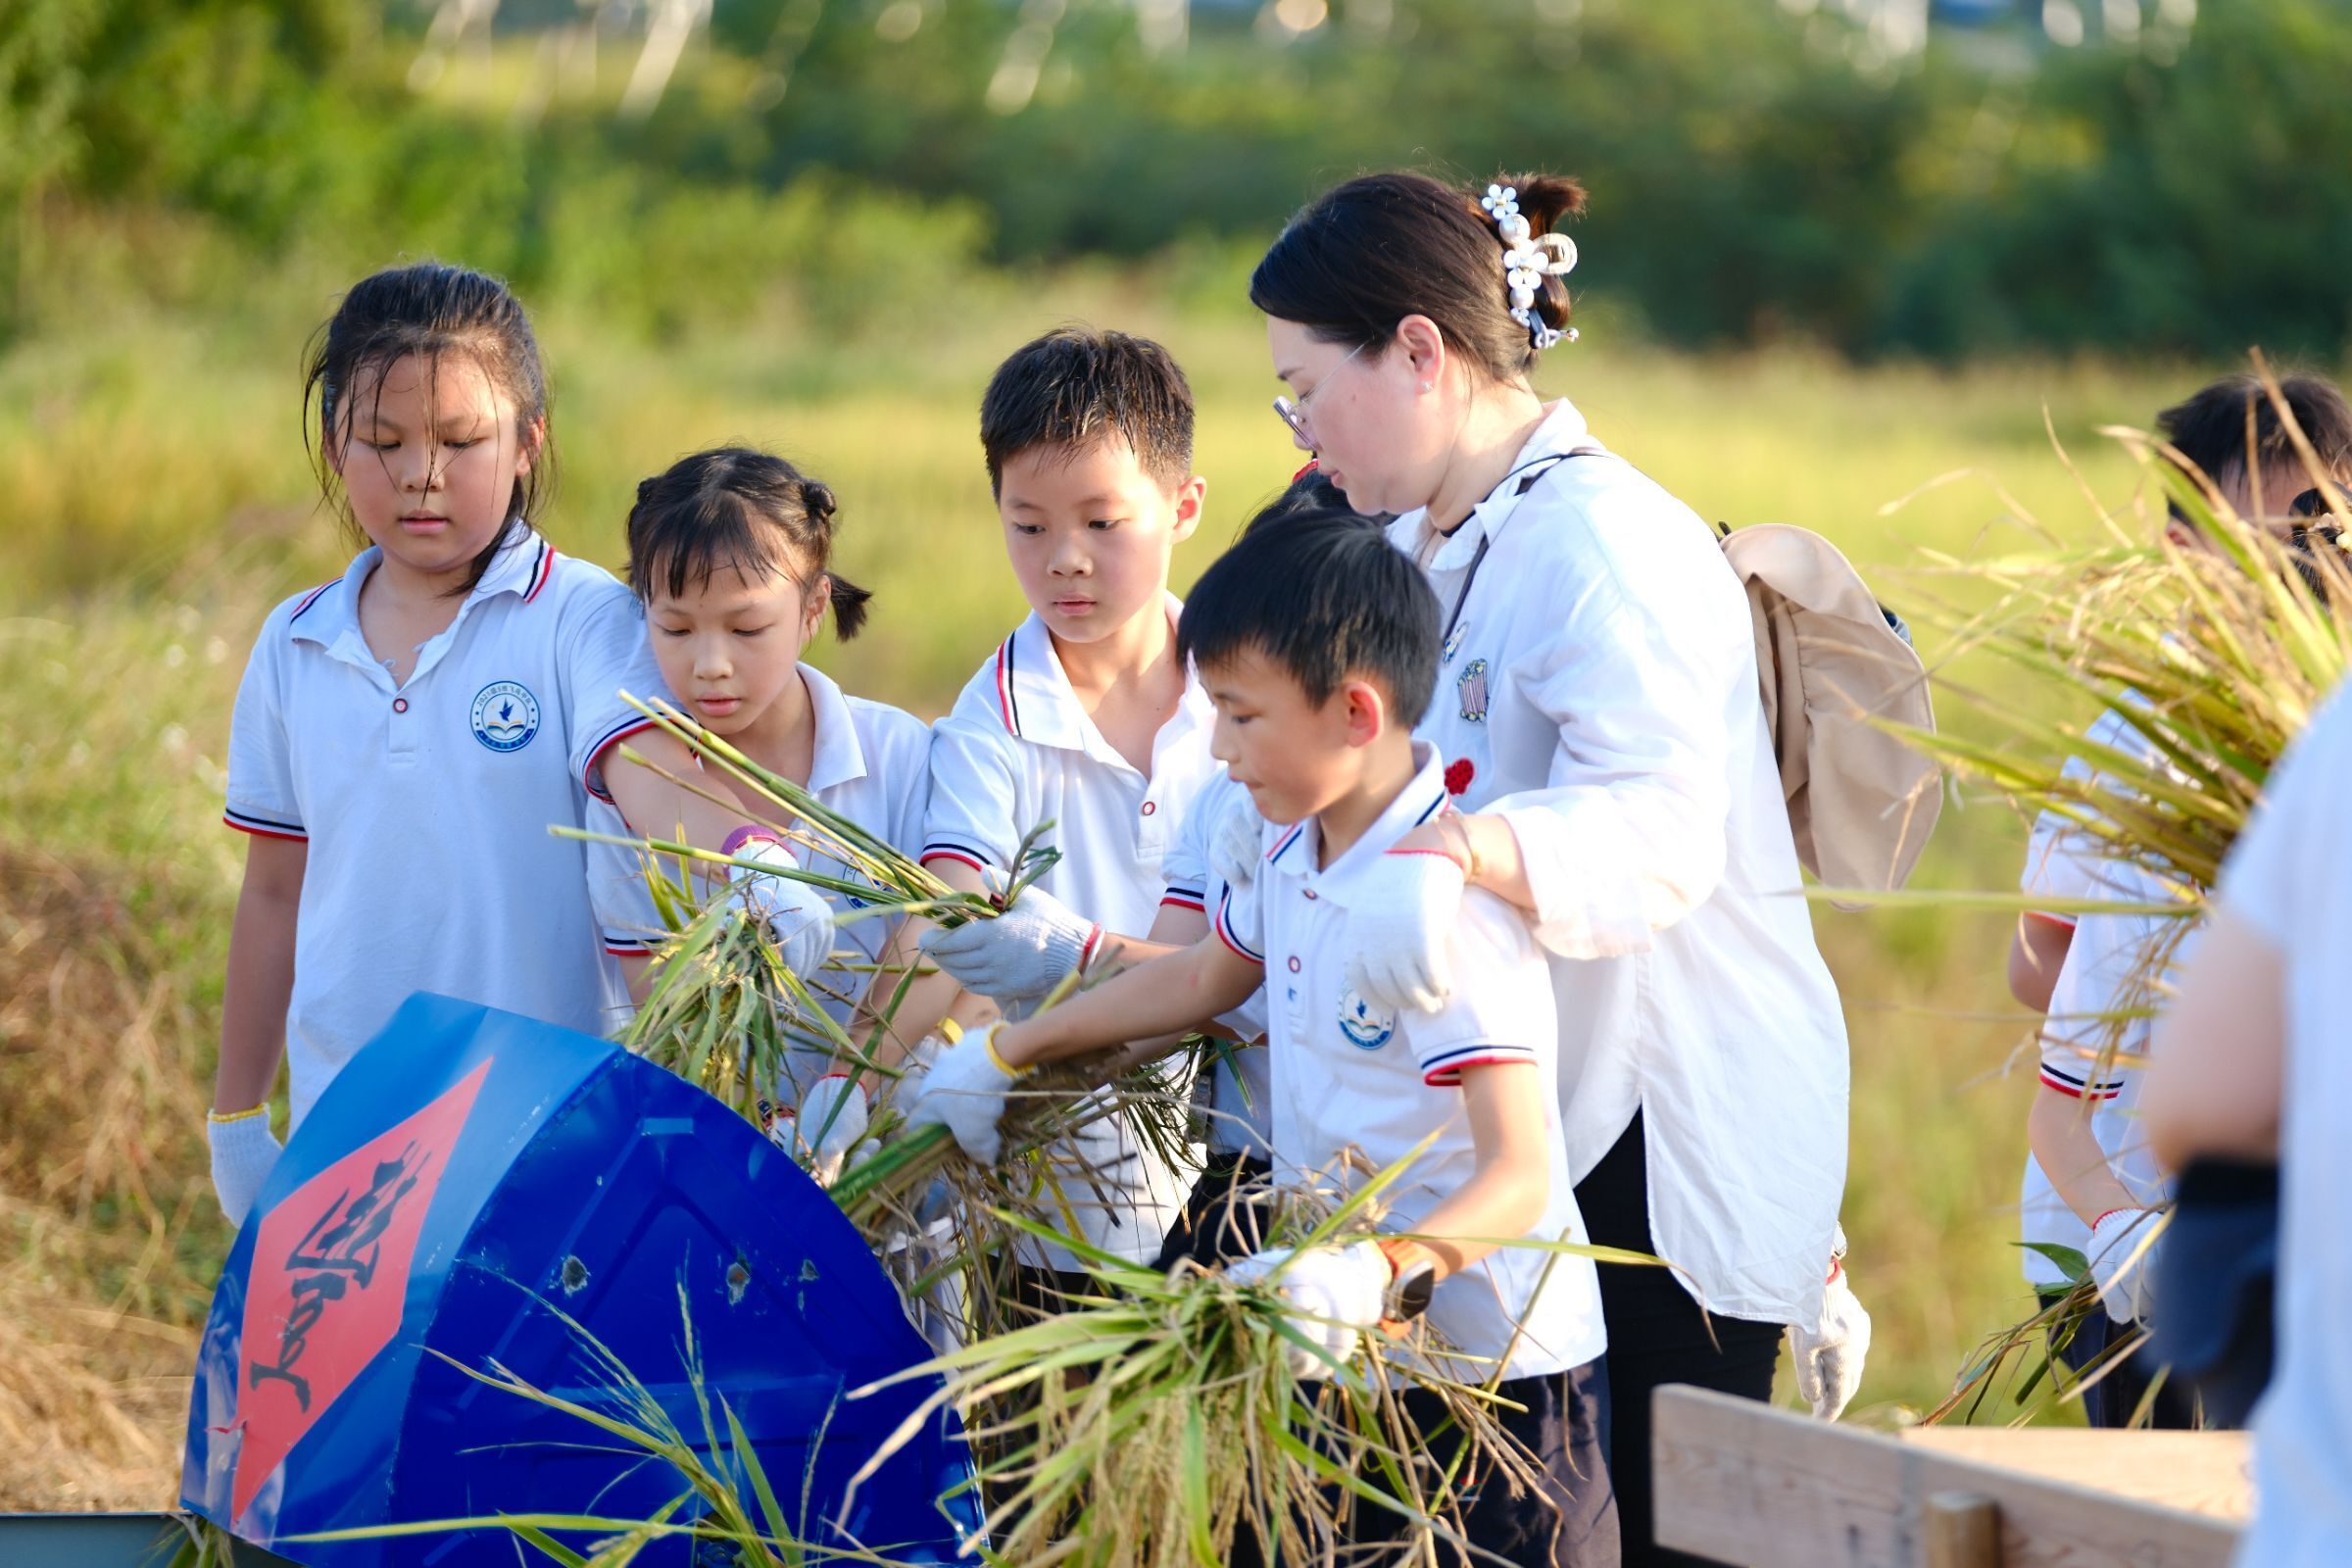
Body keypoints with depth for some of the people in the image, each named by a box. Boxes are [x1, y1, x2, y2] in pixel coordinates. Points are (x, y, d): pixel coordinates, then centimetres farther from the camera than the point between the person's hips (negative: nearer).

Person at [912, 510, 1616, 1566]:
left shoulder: (1449, 909, -24)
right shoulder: (1298, 855, 6)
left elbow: (1517, 1177, -30)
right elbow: (1204, 976, 27)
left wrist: (1382, 1275, -46)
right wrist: (1005, 1053, 30)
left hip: (1496, 1370, -9)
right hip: (1345, 1358, 9)